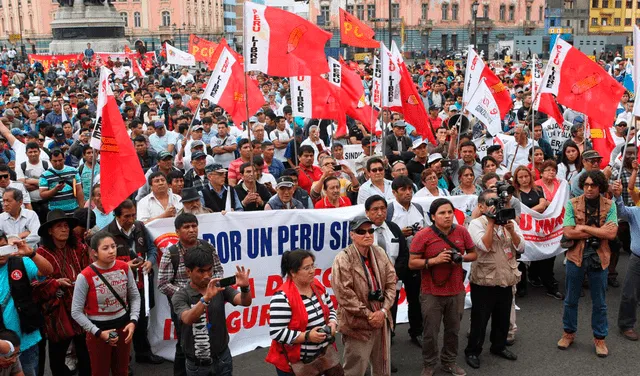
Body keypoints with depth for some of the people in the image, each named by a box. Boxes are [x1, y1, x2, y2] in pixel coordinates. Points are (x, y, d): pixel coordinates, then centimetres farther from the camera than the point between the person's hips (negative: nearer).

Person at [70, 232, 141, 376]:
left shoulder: (124, 268, -7)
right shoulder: (85, 276, -20)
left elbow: (135, 297, 3)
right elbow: (76, 312, -15)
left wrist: (133, 321, -12)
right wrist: (98, 332, -19)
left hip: (123, 326, 4)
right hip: (98, 329, -3)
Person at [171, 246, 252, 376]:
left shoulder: (220, 288, -6)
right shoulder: (180, 296, -13)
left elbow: (245, 302, -17)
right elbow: (188, 319, -30)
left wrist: (245, 287, -38)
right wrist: (206, 298, -45)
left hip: (222, 359, 2)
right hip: (197, 365, -2)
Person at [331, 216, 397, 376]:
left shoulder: (380, 253, 3)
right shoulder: (343, 260, -16)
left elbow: (391, 283, 4)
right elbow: (345, 295, -19)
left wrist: (383, 311, -8)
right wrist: (368, 315, -15)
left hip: (381, 320, 6)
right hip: (357, 324, -6)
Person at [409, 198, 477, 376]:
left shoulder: (462, 232, -2)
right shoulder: (422, 236, -13)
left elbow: (474, 254, 9)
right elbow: (412, 263, -12)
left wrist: (462, 257, -13)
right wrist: (435, 260, -24)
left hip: (456, 292, 4)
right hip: (432, 293, -3)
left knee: (453, 329, 17)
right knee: (431, 333, 6)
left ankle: (449, 362, 36)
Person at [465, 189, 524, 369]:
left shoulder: (510, 222, 7)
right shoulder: (476, 223, -8)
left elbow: (521, 247, -1)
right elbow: (485, 246, -23)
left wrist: (511, 230, -16)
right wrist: (491, 222, -19)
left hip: (506, 280, 5)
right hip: (484, 281, -5)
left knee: (503, 317, 18)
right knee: (480, 319, 5)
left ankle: (499, 346, 37)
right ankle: (472, 351, 19)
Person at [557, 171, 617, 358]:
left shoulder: (609, 206, -5)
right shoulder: (572, 204, -6)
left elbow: (611, 233, -15)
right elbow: (568, 232, -14)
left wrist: (584, 228, -16)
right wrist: (599, 231, -14)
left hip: (599, 258, 0)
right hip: (576, 257, 0)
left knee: (599, 303, 12)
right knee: (571, 300, 14)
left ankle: (599, 338, 27)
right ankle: (569, 333, 31)